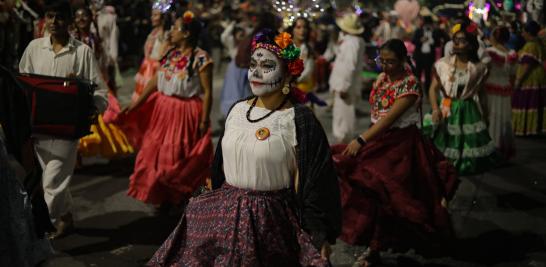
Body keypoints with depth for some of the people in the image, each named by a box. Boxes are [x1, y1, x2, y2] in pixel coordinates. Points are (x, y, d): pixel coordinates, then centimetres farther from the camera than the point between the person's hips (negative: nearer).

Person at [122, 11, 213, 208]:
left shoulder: (200, 58, -14)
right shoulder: (169, 54, 7)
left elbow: (207, 92, -14)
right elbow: (154, 81, 8)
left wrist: (204, 121, -17)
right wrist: (136, 104, 5)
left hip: (185, 114, -7)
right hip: (163, 111, 7)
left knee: (180, 159, 3)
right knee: (157, 154, 11)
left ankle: (181, 199, 22)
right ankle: (162, 197, 27)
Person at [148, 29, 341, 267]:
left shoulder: (299, 120, -13)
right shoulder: (238, 110, 5)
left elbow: (311, 185, -13)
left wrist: (319, 241, -14)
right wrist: (207, 200, 19)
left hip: (268, 221, -6)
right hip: (223, 214, 6)